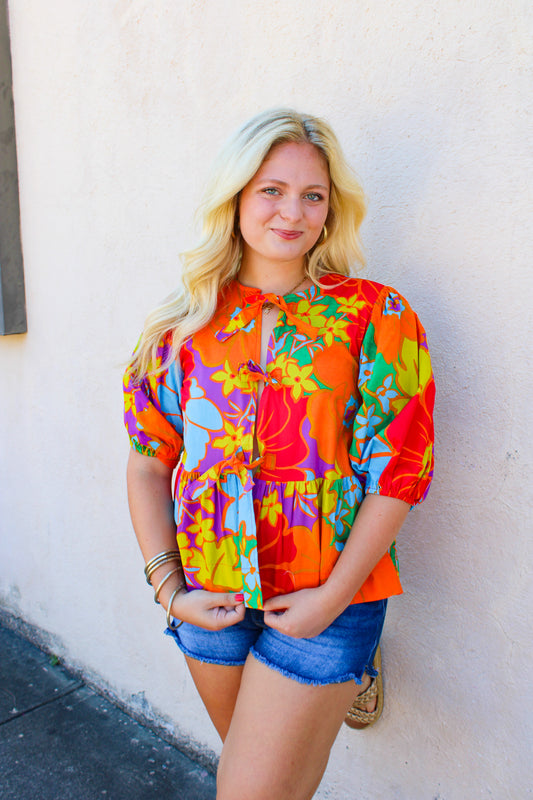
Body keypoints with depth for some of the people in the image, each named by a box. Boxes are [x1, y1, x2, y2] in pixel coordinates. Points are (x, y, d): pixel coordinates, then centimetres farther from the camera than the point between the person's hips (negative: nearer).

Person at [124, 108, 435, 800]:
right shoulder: (185, 325, 1)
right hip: (207, 599, 4)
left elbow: (399, 469, -9)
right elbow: (150, 462, 3)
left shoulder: (377, 317, -7)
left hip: (326, 600, -3)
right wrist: (169, 587, -4)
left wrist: (333, 597, -13)